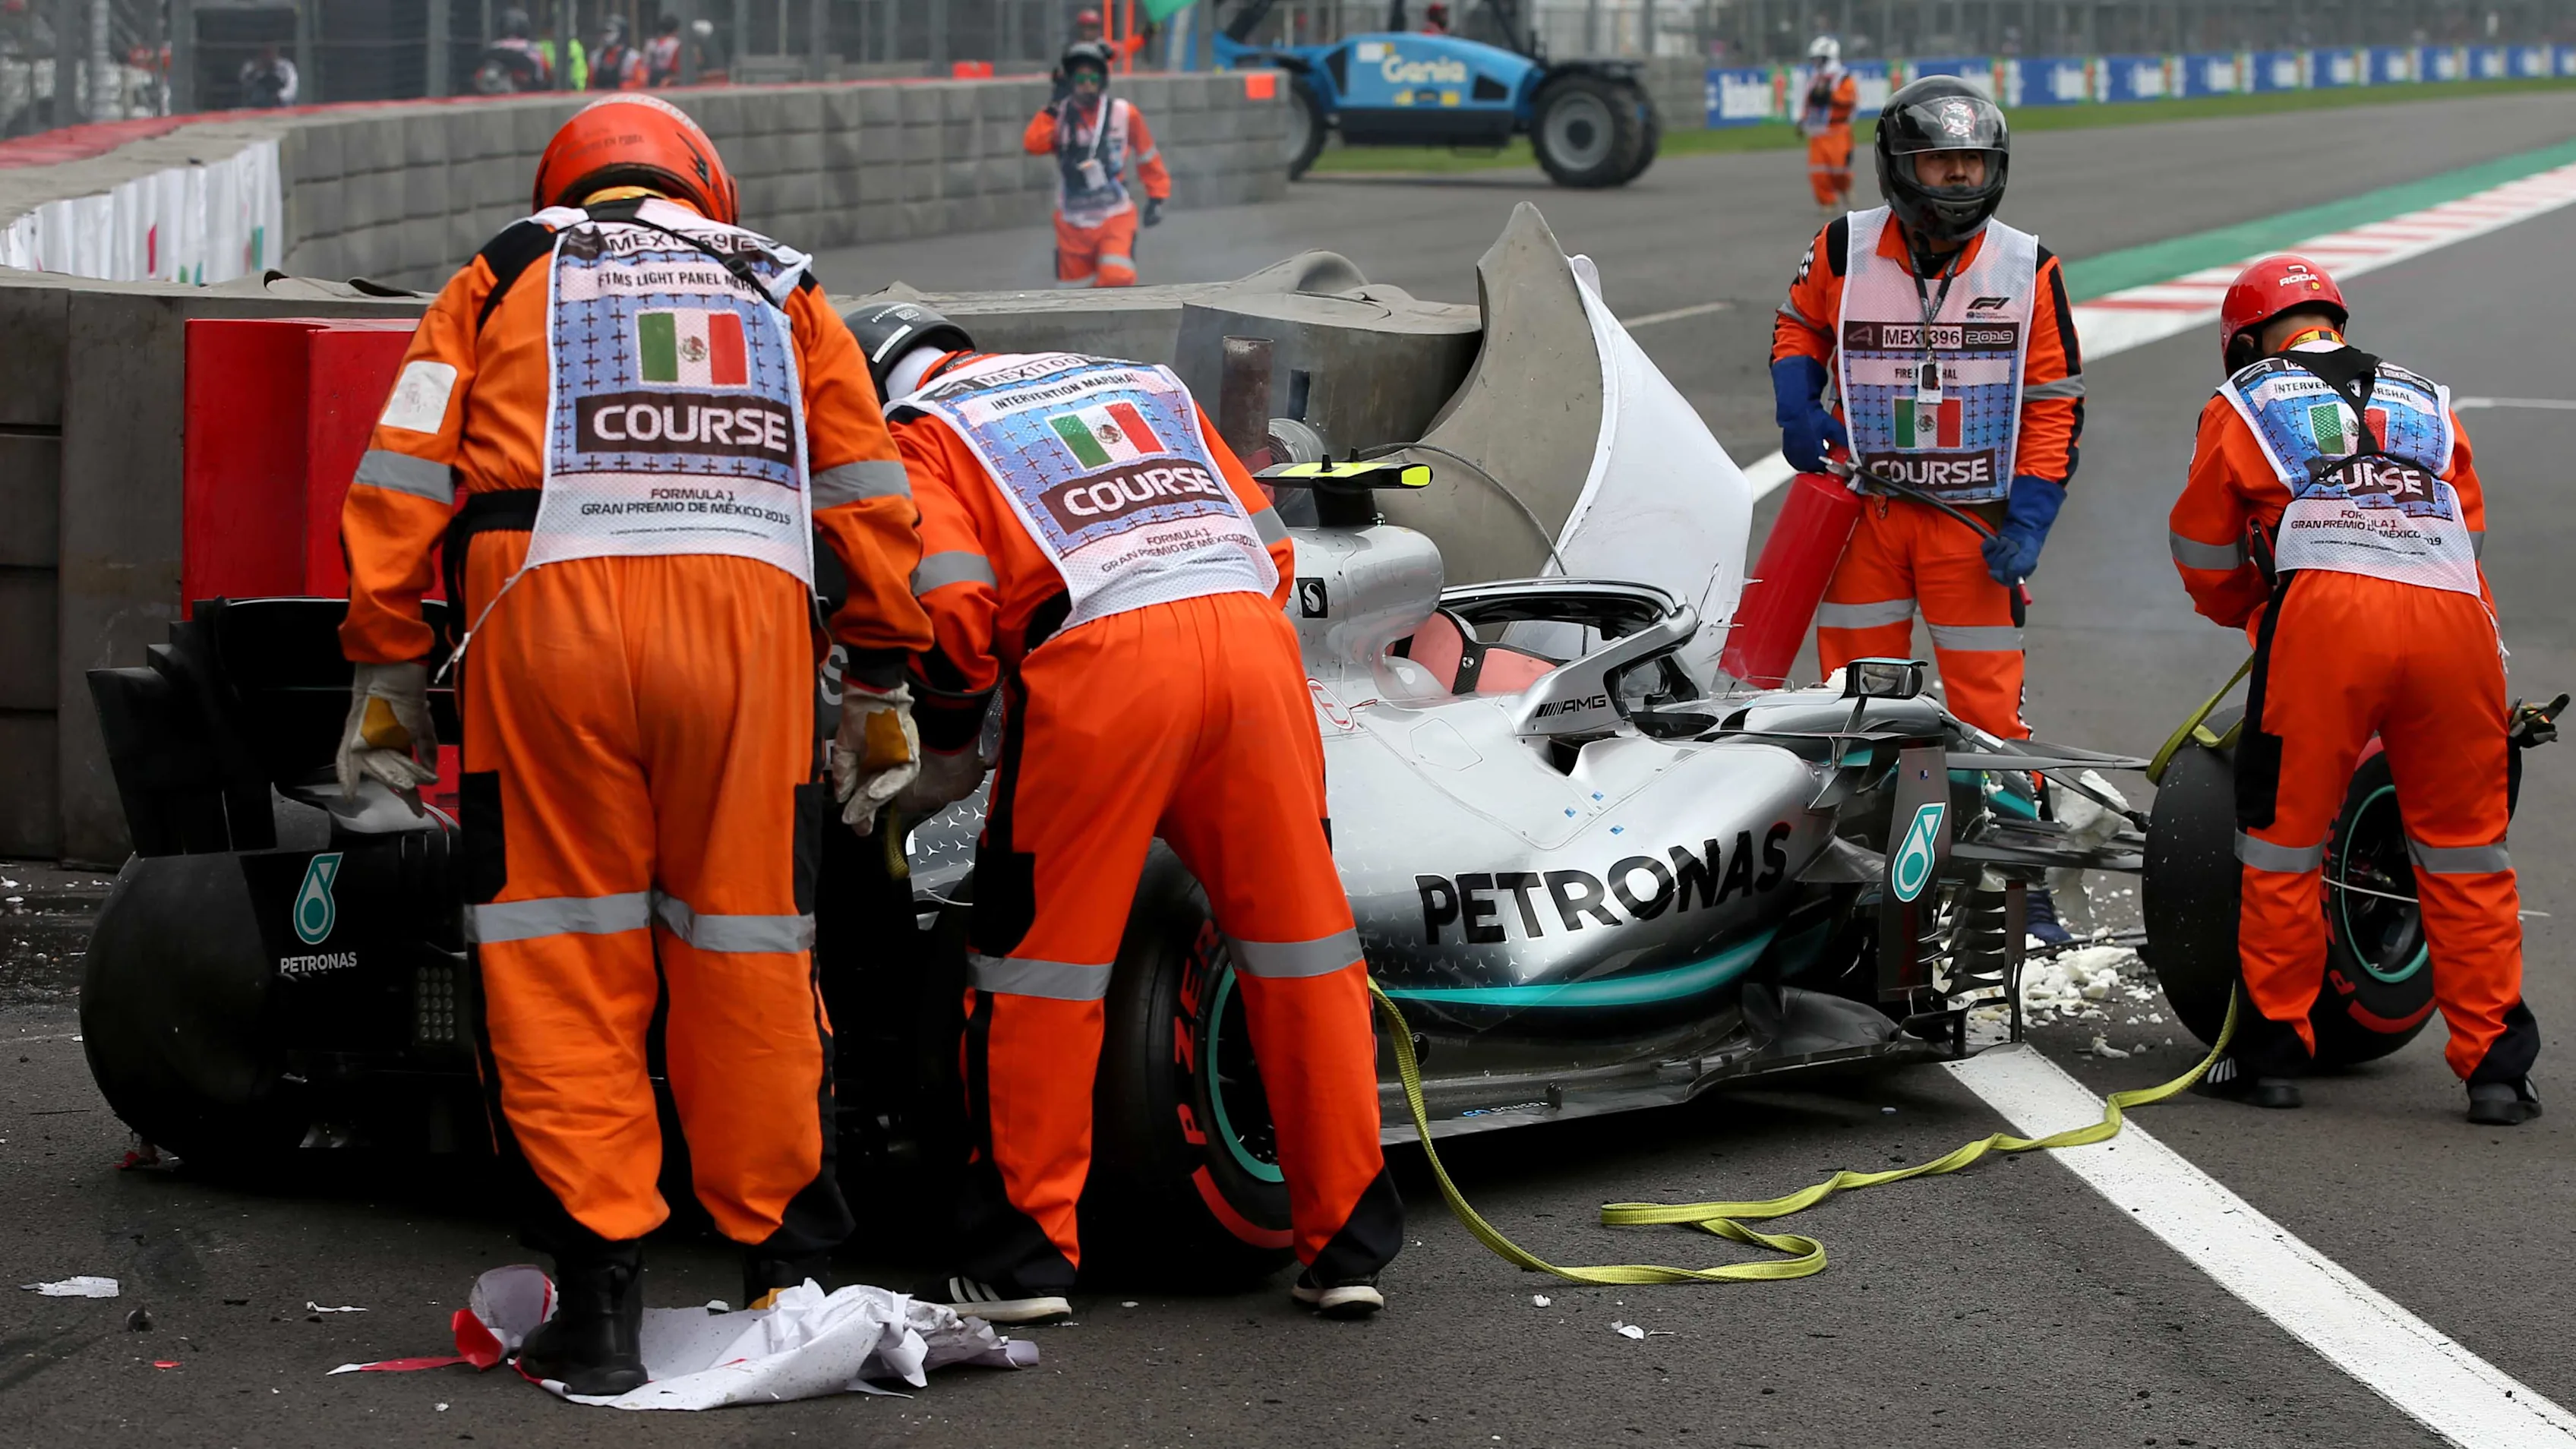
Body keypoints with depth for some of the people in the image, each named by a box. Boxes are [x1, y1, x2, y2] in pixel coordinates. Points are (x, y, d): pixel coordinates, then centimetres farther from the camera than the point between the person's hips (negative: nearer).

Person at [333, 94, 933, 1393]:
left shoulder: (501, 278, 22)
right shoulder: (781, 291, 27)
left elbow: (402, 482, 12)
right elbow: (875, 507, 20)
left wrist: (386, 672, 16)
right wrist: (879, 689, 25)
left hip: (547, 606, -1)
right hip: (749, 612, 1)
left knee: (563, 959, 4)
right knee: (747, 953, 10)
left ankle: (600, 1291, 2)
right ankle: (786, 1272, 20)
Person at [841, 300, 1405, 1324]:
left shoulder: (920, 434, 18)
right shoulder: (1142, 384, 33)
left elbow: (951, 607, 1)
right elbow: (1272, 548, 26)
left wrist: (946, 748, 15)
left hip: (1099, 658, -4)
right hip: (1250, 634, 4)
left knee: (1038, 959, 9)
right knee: (1302, 938, 12)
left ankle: (1026, 1255, 13)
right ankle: (1348, 1245, 16)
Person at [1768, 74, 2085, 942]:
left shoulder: (2026, 267, -5)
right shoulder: (1845, 250, -4)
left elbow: (2054, 399, 0)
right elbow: (1799, 324, 16)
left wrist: (2030, 514, -8)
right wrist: (1797, 404, -4)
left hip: (1973, 518, -1)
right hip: (1863, 507, 1)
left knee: (1989, 706, -2)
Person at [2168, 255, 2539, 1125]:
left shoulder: (2244, 402, 22)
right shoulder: (2428, 402, 31)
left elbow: (2203, 551, 26)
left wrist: (2245, 614, 46)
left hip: (2324, 607, -3)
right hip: (2454, 614, 3)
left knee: (2284, 836, 9)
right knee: (2466, 847, 11)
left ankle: (2273, 1052, 12)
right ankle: (2496, 1066, 10)